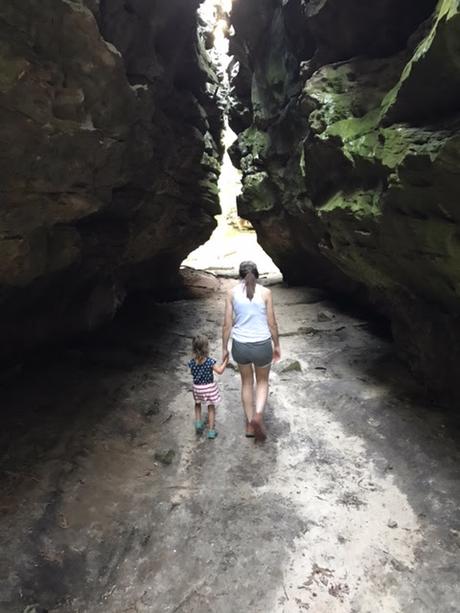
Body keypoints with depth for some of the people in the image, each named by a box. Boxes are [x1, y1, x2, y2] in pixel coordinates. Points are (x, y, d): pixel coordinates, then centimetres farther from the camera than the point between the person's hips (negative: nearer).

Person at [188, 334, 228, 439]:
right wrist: (225, 362, -5)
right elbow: (219, 371, -18)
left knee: (197, 405, 29)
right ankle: (211, 430, 13)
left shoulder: (192, 362, -11)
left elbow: (192, 373, 5)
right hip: (209, 387, -2)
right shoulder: (210, 361, -20)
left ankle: (198, 422, 17)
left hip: (197, 387, 2)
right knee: (211, 408, 12)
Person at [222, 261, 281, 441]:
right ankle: (258, 415, -2)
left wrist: (224, 348, 9)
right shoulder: (265, 292, -6)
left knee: (247, 382, 24)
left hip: (240, 346, 2)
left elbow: (227, 324, -2)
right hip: (262, 345, -1)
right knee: (262, 381, 23)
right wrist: (277, 346, 11)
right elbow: (272, 323, -3)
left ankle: (250, 425, 30)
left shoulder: (232, 293, -3)